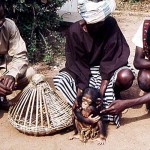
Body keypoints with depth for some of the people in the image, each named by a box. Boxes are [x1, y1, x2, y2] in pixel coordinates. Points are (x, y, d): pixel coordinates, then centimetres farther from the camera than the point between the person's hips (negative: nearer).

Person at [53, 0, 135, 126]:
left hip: (108, 68, -1)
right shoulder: (74, 31, -21)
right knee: (59, 80, -26)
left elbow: (110, 59, -20)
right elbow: (79, 63, -17)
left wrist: (103, 86, -29)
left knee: (126, 77, -33)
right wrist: (80, 92, -27)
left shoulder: (110, 24, -22)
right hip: (82, 70, 1)